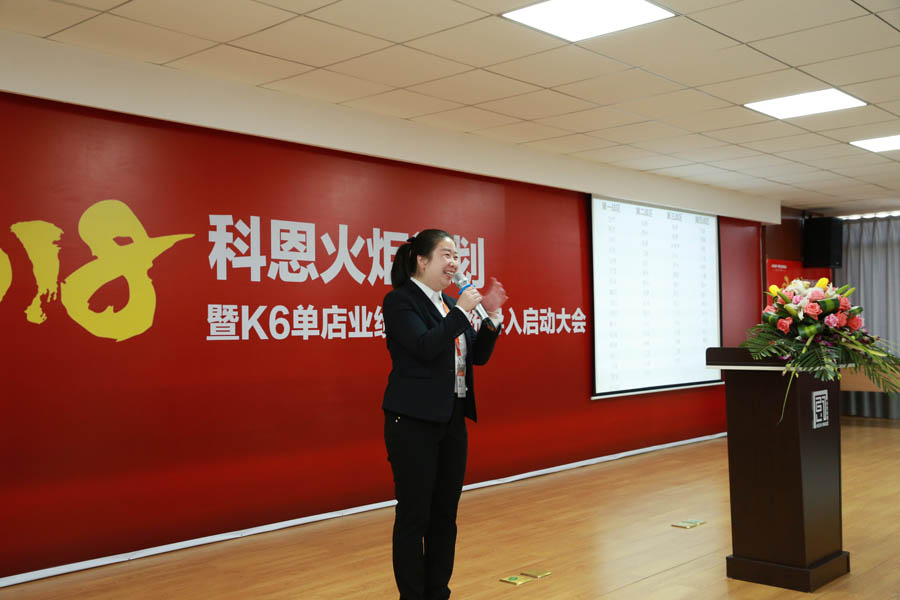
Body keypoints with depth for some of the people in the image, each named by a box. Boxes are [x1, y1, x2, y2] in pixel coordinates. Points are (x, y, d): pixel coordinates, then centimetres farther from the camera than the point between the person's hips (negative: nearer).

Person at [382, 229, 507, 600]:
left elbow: (478, 356, 12)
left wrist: (492, 314, 0)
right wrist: (461, 311, -17)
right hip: (414, 421, -8)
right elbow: (425, 347, -22)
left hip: (453, 419, 8)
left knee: (445, 513, 12)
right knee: (414, 515, 0)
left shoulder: (448, 304, 13)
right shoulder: (399, 301, -8)